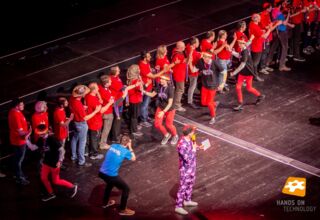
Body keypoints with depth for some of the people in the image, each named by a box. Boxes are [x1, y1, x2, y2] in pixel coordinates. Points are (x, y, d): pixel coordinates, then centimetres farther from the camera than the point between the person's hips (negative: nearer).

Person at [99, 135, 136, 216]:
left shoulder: (113, 146, 7)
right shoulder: (125, 151, -9)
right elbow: (133, 158, 9)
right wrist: (130, 148, 11)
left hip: (102, 172, 7)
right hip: (111, 175, -7)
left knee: (110, 183, 38)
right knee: (126, 189, 10)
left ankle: (105, 202, 52)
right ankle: (123, 210, 17)